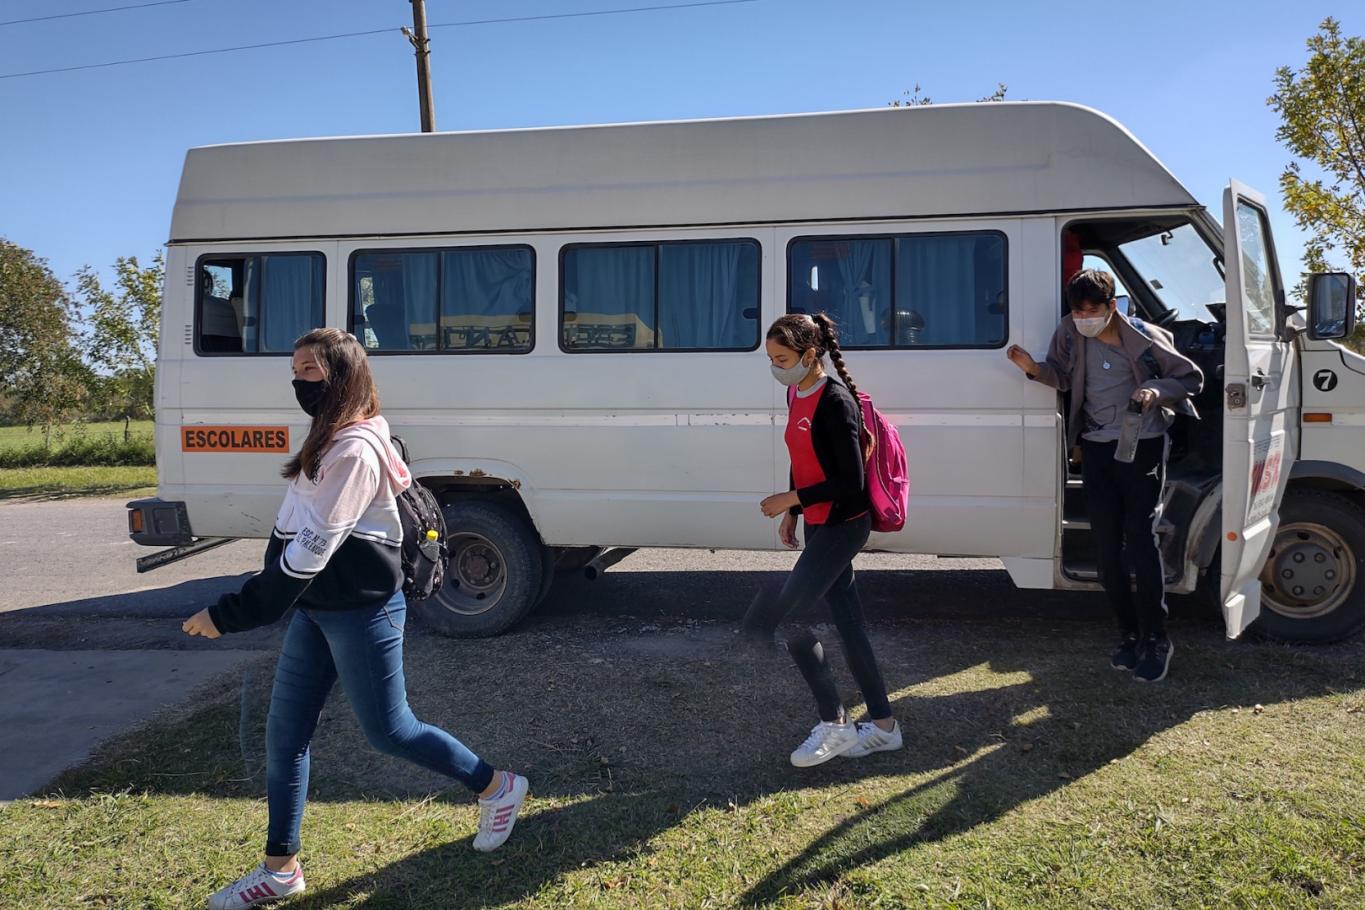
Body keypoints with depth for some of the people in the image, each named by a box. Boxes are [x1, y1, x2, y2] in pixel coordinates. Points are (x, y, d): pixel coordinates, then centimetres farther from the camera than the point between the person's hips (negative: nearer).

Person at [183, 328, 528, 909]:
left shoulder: (353, 450, -22)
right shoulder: (330, 440, 10)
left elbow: (312, 548, -24)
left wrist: (230, 615, -21)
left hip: (362, 612, -9)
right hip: (315, 609, 9)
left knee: (388, 731, 3)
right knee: (284, 733, 10)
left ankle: (498, 790, 24)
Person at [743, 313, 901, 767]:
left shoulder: (835, 402, -19)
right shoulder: (797, 395, 8)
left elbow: (850, 481, -21)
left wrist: (790, 500, -17)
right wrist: (791, 513, 17)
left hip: (842, 527, -9)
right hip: (819, 526, 9)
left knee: (768, 620, -9)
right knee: (847, 622, 13)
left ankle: (833, 722, 4)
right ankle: (883, 725, 23)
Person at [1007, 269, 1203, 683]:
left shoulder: (1145, 337, -11)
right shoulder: (1070, 333, -2)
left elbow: (1191, 378, -1)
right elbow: (1063, 376, 13)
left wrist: (1158, 390, -20)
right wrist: (1034, 368, -7)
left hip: (1142, 447, -4)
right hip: (1096, 450, 4)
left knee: (1140, 542, -10)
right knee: (1107, 548, 5)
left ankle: (1156, 640, 1)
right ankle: (1130, 633, 19)